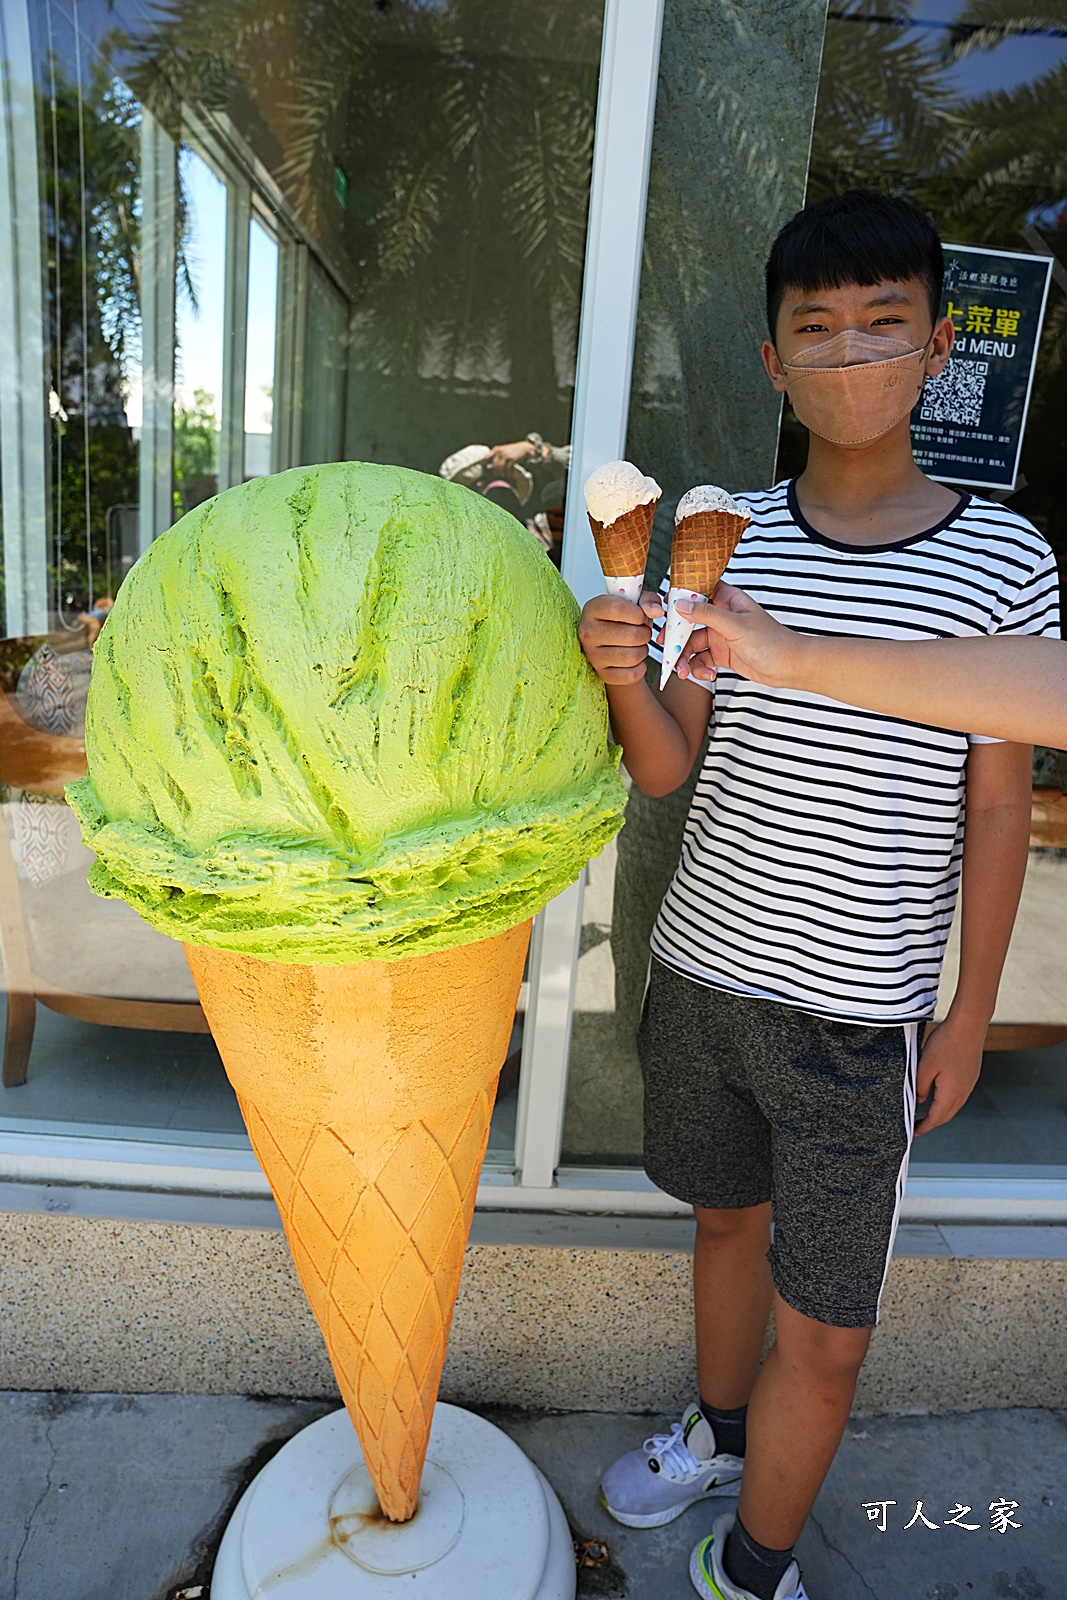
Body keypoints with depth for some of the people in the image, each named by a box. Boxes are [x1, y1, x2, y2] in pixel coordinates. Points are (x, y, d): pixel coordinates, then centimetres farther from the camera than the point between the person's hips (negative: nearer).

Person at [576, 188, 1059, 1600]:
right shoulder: (725, 539, -1)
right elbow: (667, 768, -3)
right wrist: (621, 672, -24)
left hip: (858, 1016, -2)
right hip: (702, 969, 3)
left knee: (828, 1336, 7)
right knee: (728, 1215, 25)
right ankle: (719, 1431, 53)